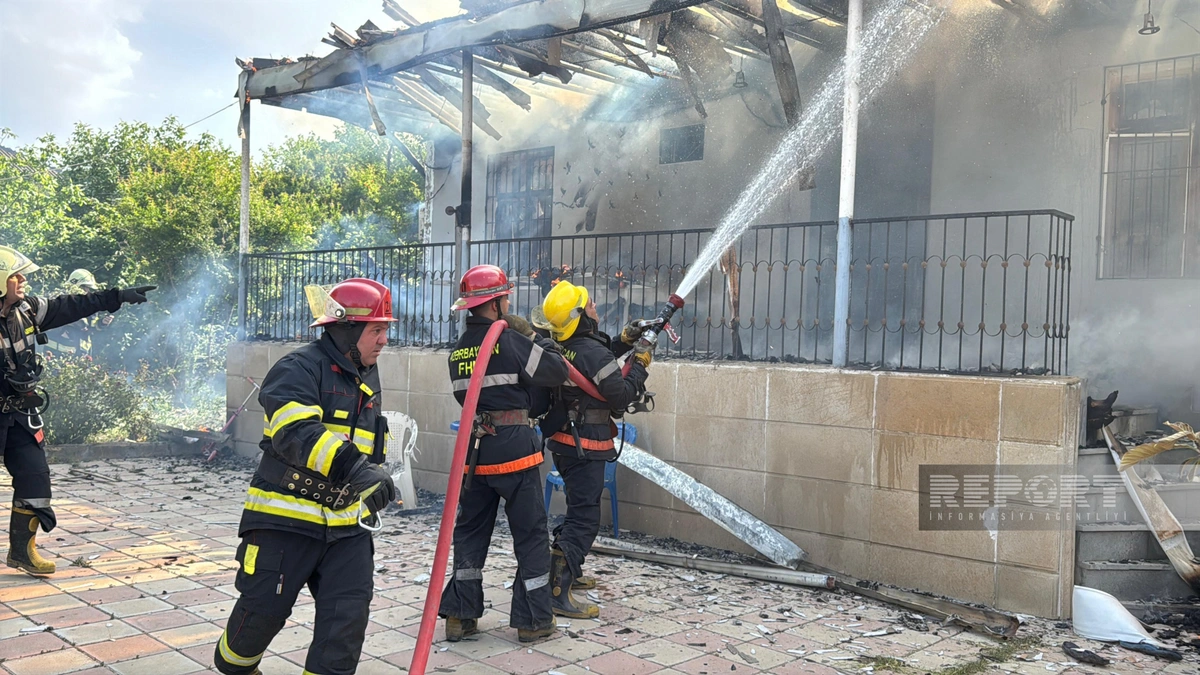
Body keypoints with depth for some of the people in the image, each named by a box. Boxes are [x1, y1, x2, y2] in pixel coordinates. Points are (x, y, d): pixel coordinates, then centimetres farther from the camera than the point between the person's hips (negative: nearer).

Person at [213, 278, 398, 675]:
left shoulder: (368, 378, 10)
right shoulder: (298, 369, -15)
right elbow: (298, 433, -33)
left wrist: (373, 483, 27)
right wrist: (354, 468, -44)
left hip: (345, 524, 6)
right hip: (286, 518, -6)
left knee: (348, 618, -1)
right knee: (262, 612, 6)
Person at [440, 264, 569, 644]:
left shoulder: (458, 350, 10)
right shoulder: (511, 341, -11)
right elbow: (557, 372, -4)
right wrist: (530, 334, 8)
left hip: (474, 449, 6)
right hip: (514, 448, -6)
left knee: (470, 530, 14)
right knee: (531, 534, 5)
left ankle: (459, 616, 16)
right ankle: (533, 620, 10)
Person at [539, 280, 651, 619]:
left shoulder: (564, 349, 6)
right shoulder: (591, 351, -21)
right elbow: (622, 394, -18)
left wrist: (623, 343, 11)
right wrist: (640, 364, -5)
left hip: (564, 441, 10)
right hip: (585, 446, -10)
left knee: (579, 509, 24)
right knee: (585, 518, -8)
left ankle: (570, 571, 36)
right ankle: (557, 591, -12)